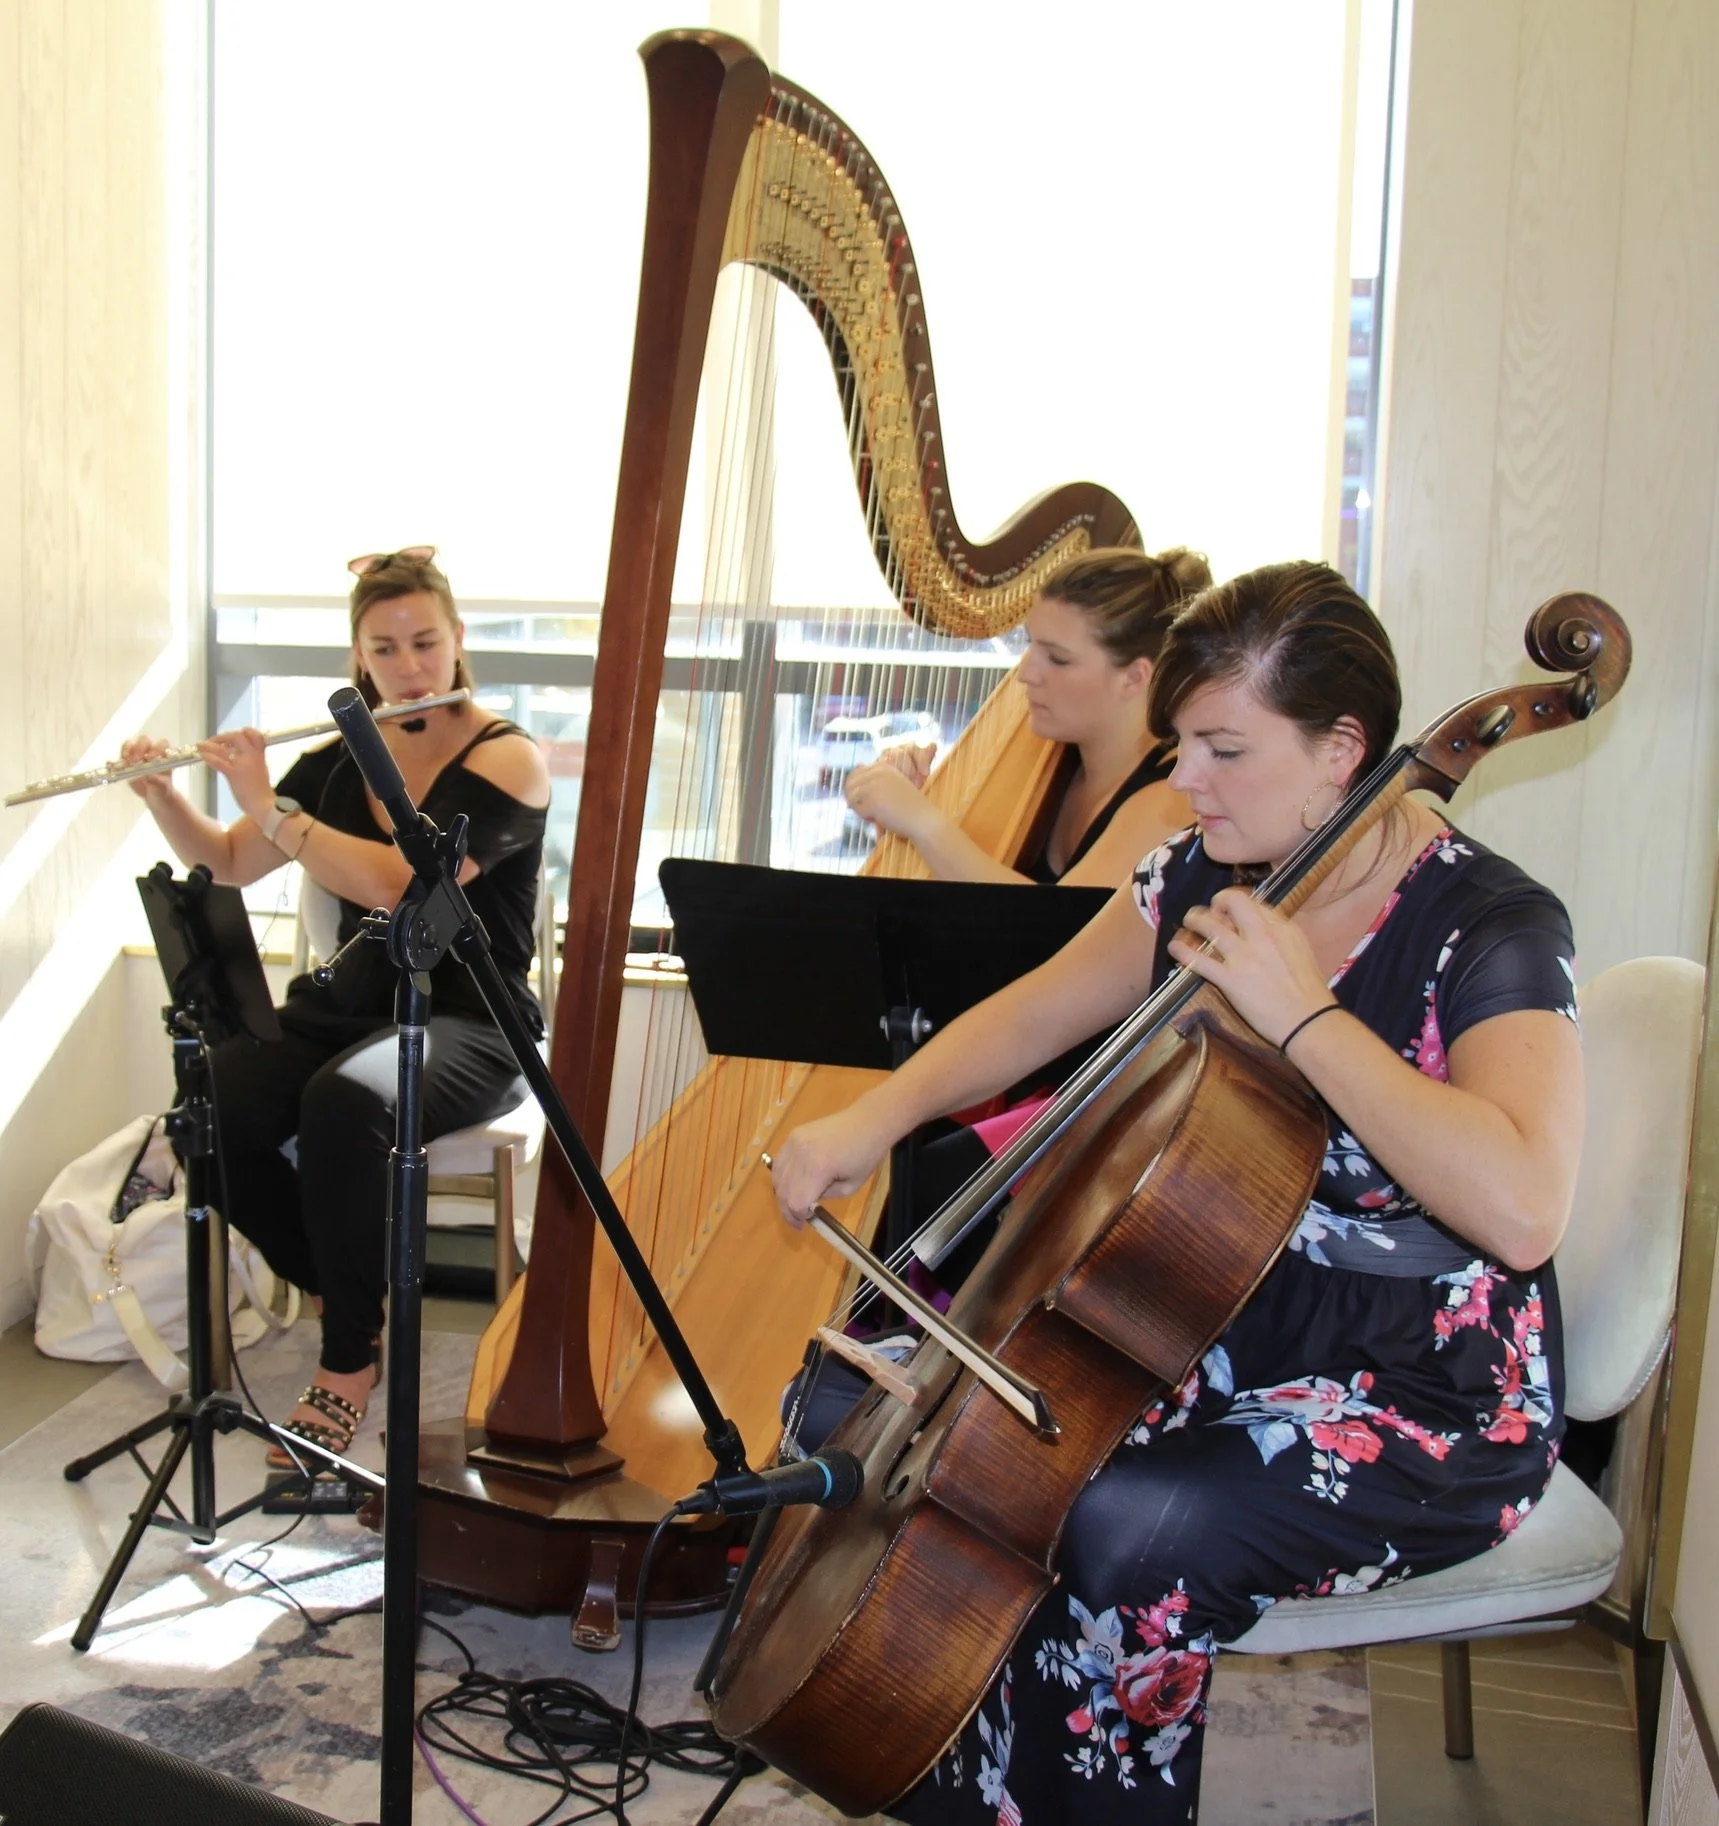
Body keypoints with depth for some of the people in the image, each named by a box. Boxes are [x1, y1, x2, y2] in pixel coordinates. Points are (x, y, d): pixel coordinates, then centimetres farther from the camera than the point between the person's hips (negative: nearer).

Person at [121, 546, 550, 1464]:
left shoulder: (506, 758, -8)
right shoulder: (341, 760, 10)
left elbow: (400, 883, -22)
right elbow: (228, 864, 16)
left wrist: (269, 803, -17)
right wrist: (160, 793, -1)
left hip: (464, 1021, -5)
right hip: (346, 1001, 6)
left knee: (342, 1104, -36)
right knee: (208, 1111, -23)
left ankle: (349, 1361, -14)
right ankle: (342, 1287, 3)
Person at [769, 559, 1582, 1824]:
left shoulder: (1491, 927, -18)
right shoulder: (1202, 878, 1)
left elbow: (1521, 1208, -34)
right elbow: (1030, 1019, 12)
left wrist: (1302, 1012, -31)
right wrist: (871, 1121, -2)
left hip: (1428, 1400, -6)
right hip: (1217, 1321, 7)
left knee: (1124, 1534, -30)